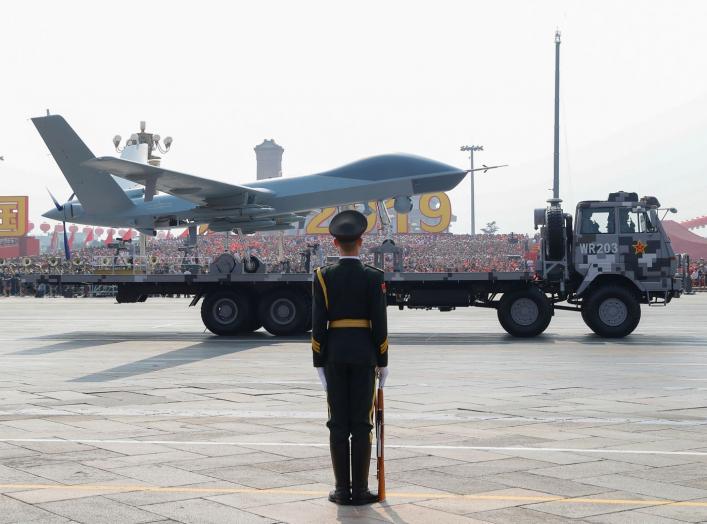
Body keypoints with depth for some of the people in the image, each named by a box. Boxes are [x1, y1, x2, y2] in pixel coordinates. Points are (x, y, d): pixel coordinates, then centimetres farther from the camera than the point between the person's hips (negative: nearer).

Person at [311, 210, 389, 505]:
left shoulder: (323, 276, -2)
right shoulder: (373, 277, -5)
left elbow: (318, 323, -4)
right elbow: (379, 323, -6)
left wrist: (319, 362, 3)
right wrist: (382, 361, 2)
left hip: (334, 353, 1)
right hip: (363, 354, -1)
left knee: (338, 423, 5)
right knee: (361, 423, 2)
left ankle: (342, 490, 6)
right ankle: (360, 490, 3)